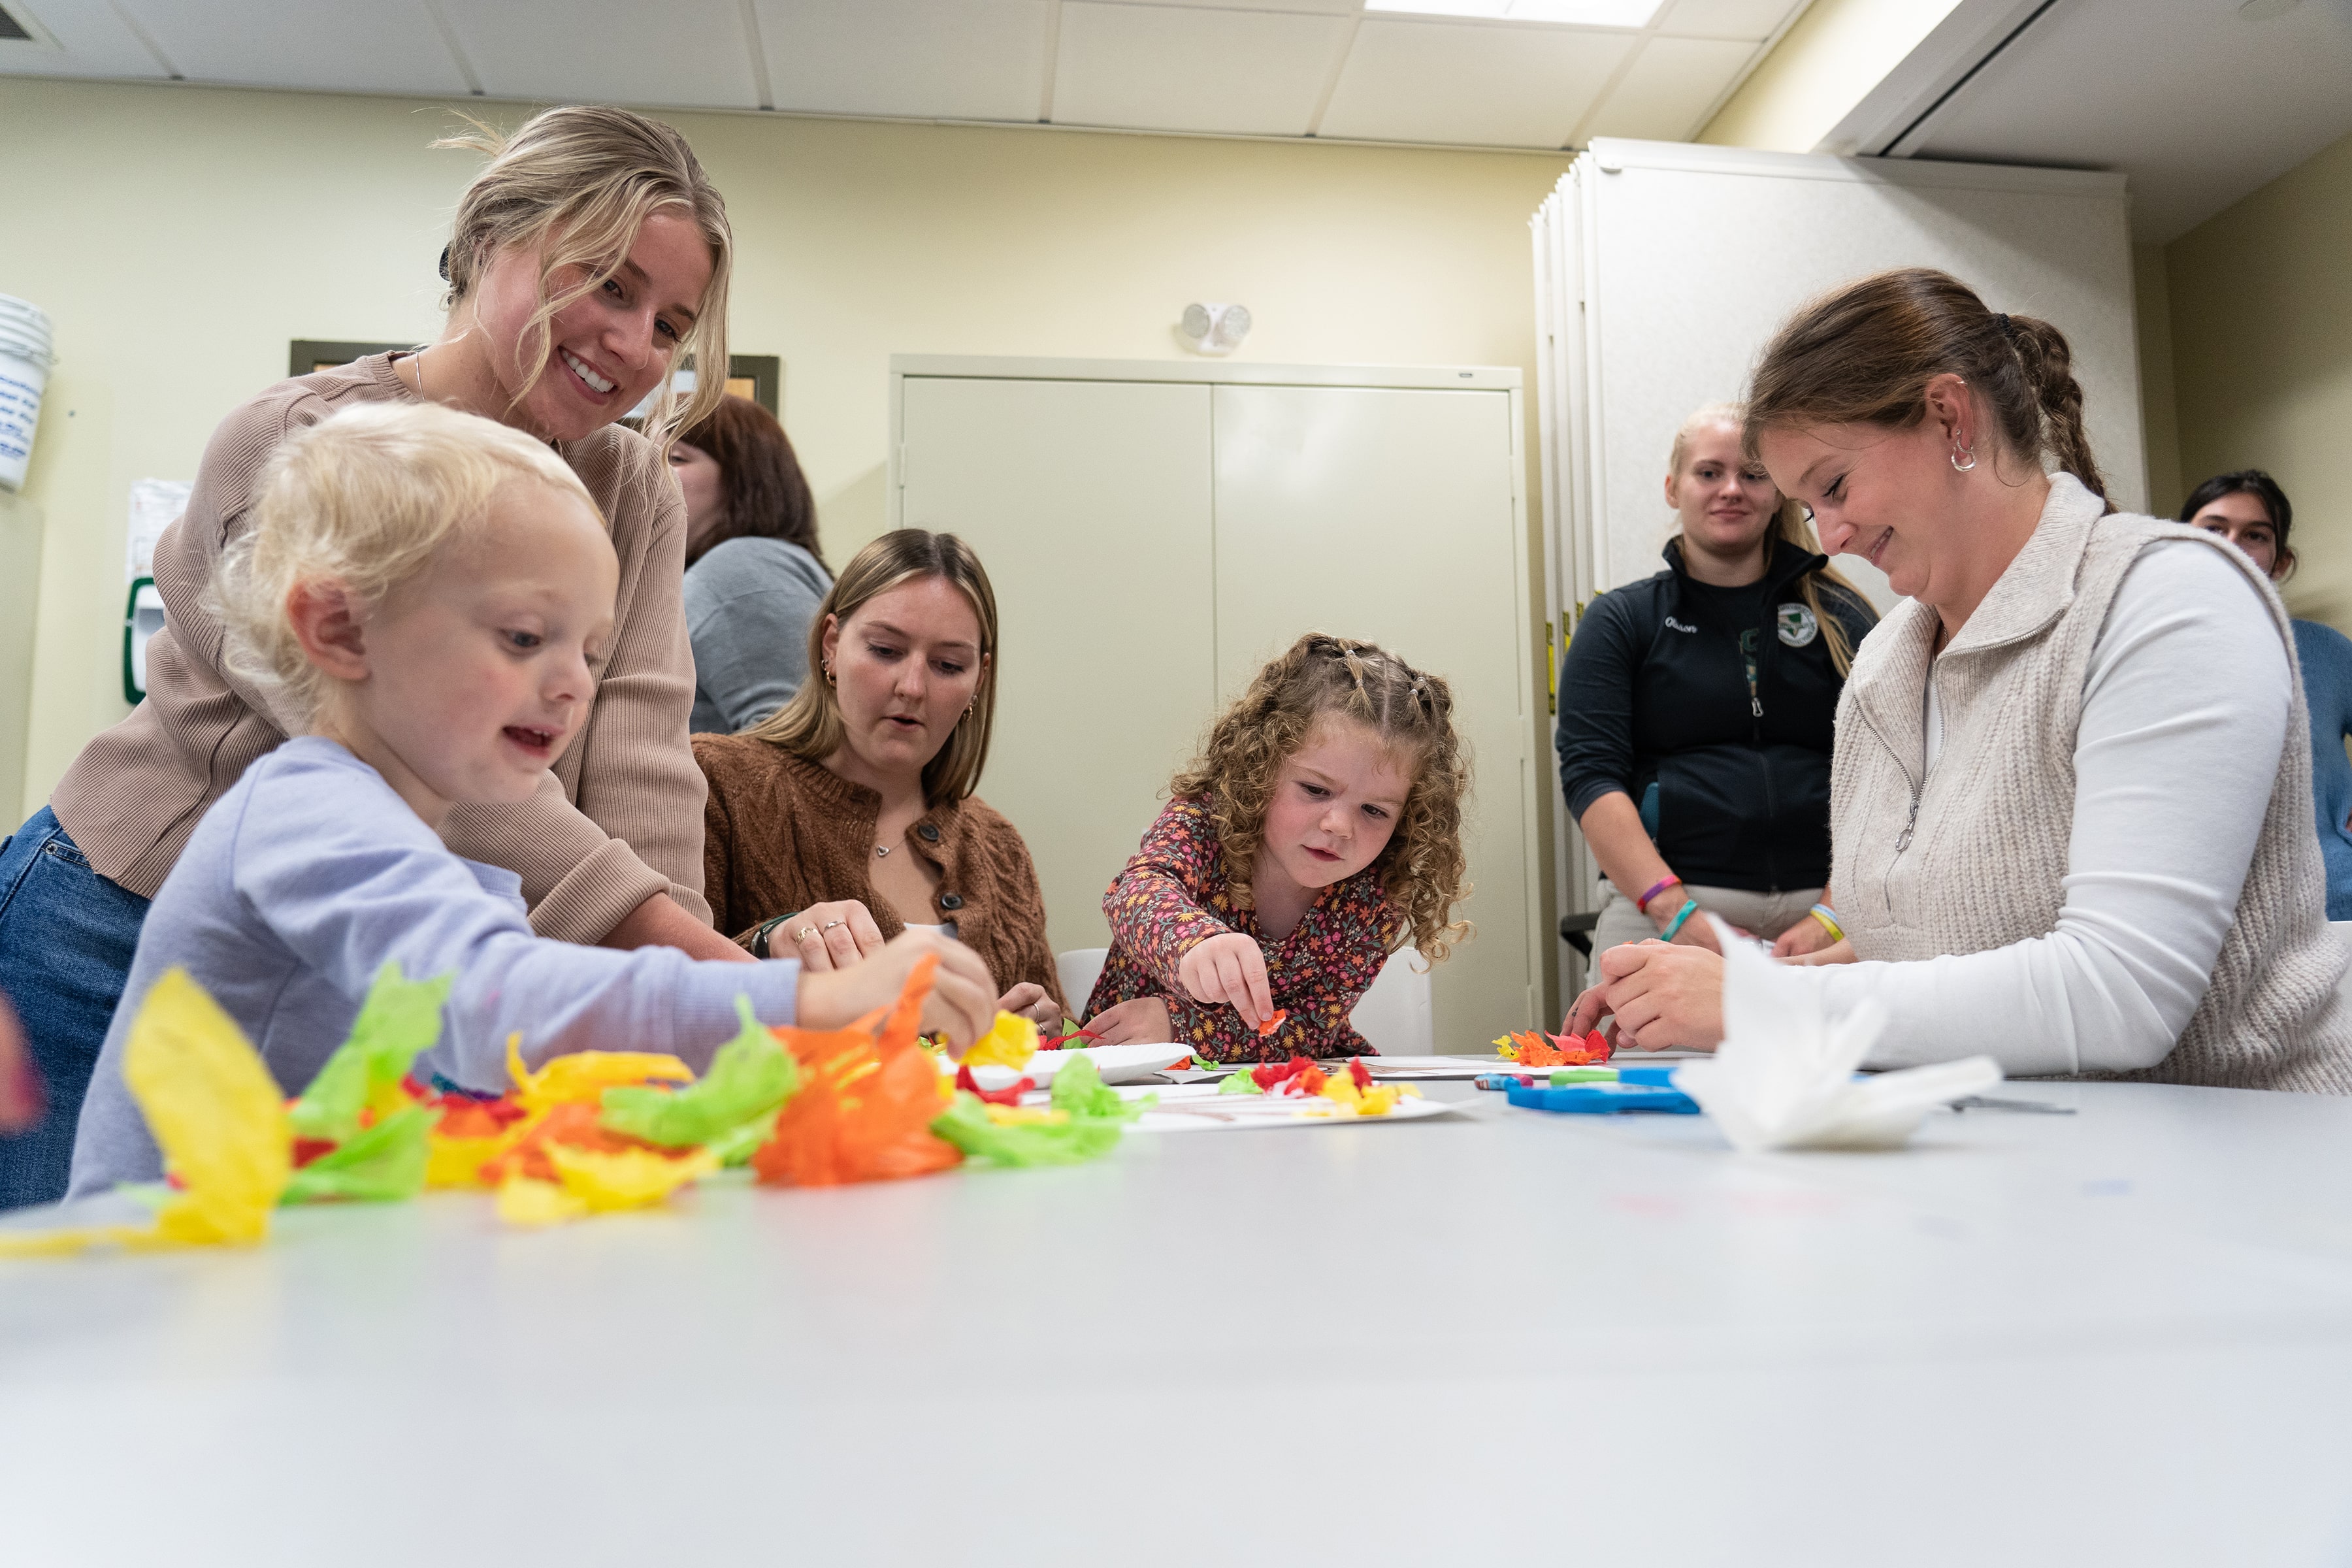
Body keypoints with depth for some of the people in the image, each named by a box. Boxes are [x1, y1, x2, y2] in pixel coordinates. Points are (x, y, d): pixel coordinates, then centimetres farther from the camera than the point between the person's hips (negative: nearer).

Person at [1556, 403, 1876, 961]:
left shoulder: (1842, 619, 12)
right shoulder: (1620, 621, 9)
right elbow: (1591, 776, -2)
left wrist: (1834, 917, -10)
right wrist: (1679, 915, -14)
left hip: (1824, 903, 1)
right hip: (1659, 906, -1)